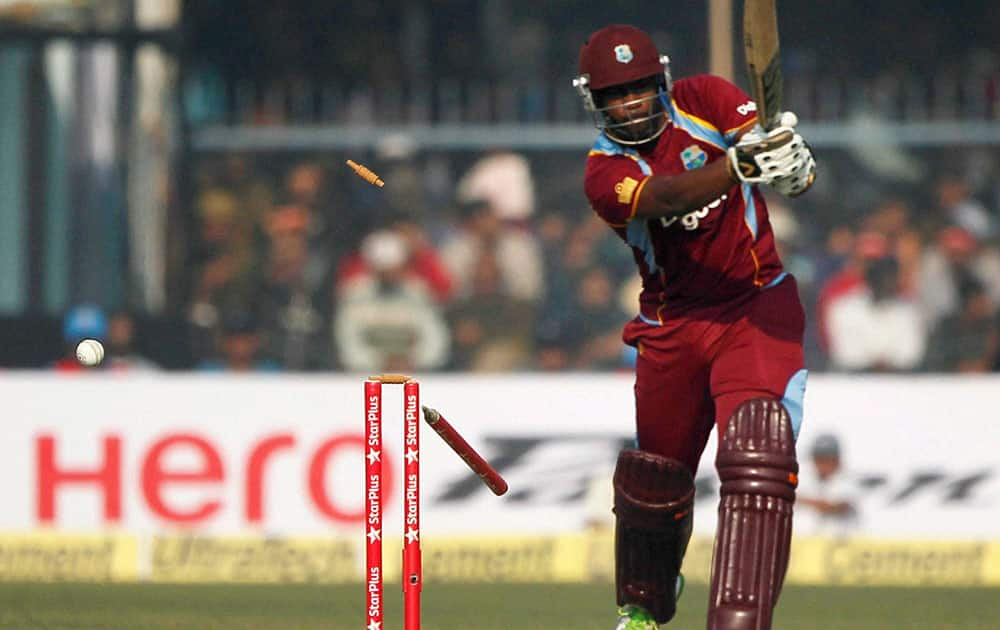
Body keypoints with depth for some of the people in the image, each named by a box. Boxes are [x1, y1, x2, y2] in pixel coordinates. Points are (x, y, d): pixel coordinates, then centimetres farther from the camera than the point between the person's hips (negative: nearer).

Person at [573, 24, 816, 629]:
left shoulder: (703, 99, -4)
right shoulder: (605, 172, -9)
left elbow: (776, 147, -16)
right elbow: (669, 198, -30)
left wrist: (794, 164, -42)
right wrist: (740, 164, -48)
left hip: (758, 307, -2)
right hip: (673, 325, 2)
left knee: (756, 459, -22)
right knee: (655, 477, 13)